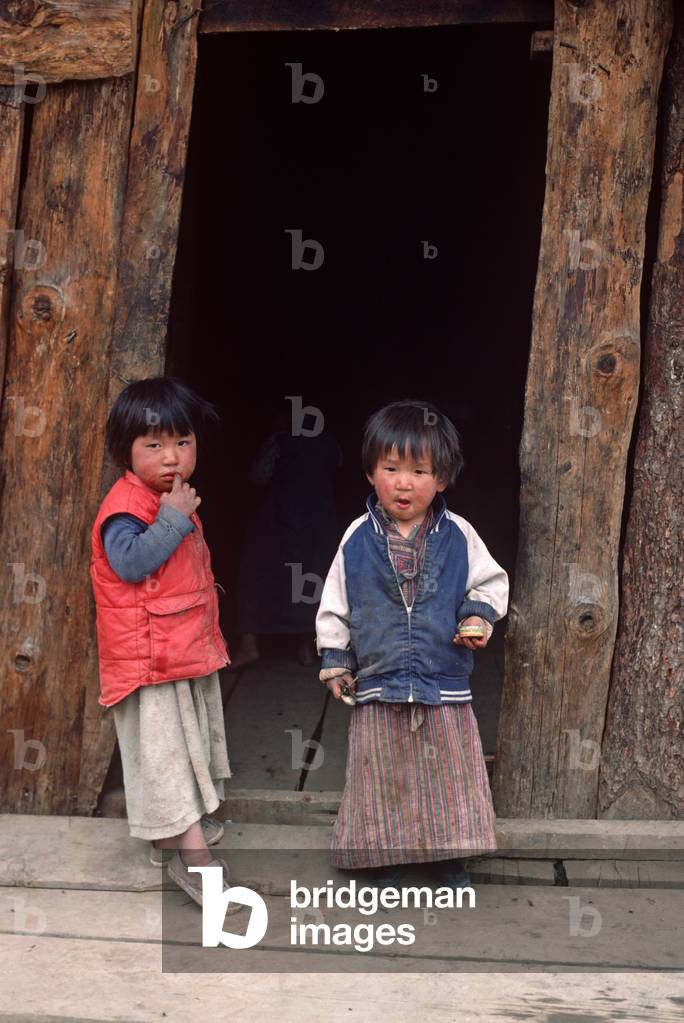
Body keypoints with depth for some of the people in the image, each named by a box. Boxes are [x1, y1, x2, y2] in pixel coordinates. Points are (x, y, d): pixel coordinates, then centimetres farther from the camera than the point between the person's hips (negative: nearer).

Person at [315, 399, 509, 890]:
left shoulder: (458, 535, -4)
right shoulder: (359, 538, -3)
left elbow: (491, 581, 8)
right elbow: (335, 603, 4)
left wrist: (479, 615, -10)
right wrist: (335, 660, 3)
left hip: (446, 685, 0)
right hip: (378, 686, 0)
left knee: (449, 776, 10)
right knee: (382, 779, 9)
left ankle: (451, 862, 29)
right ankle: (384, 862, 27)